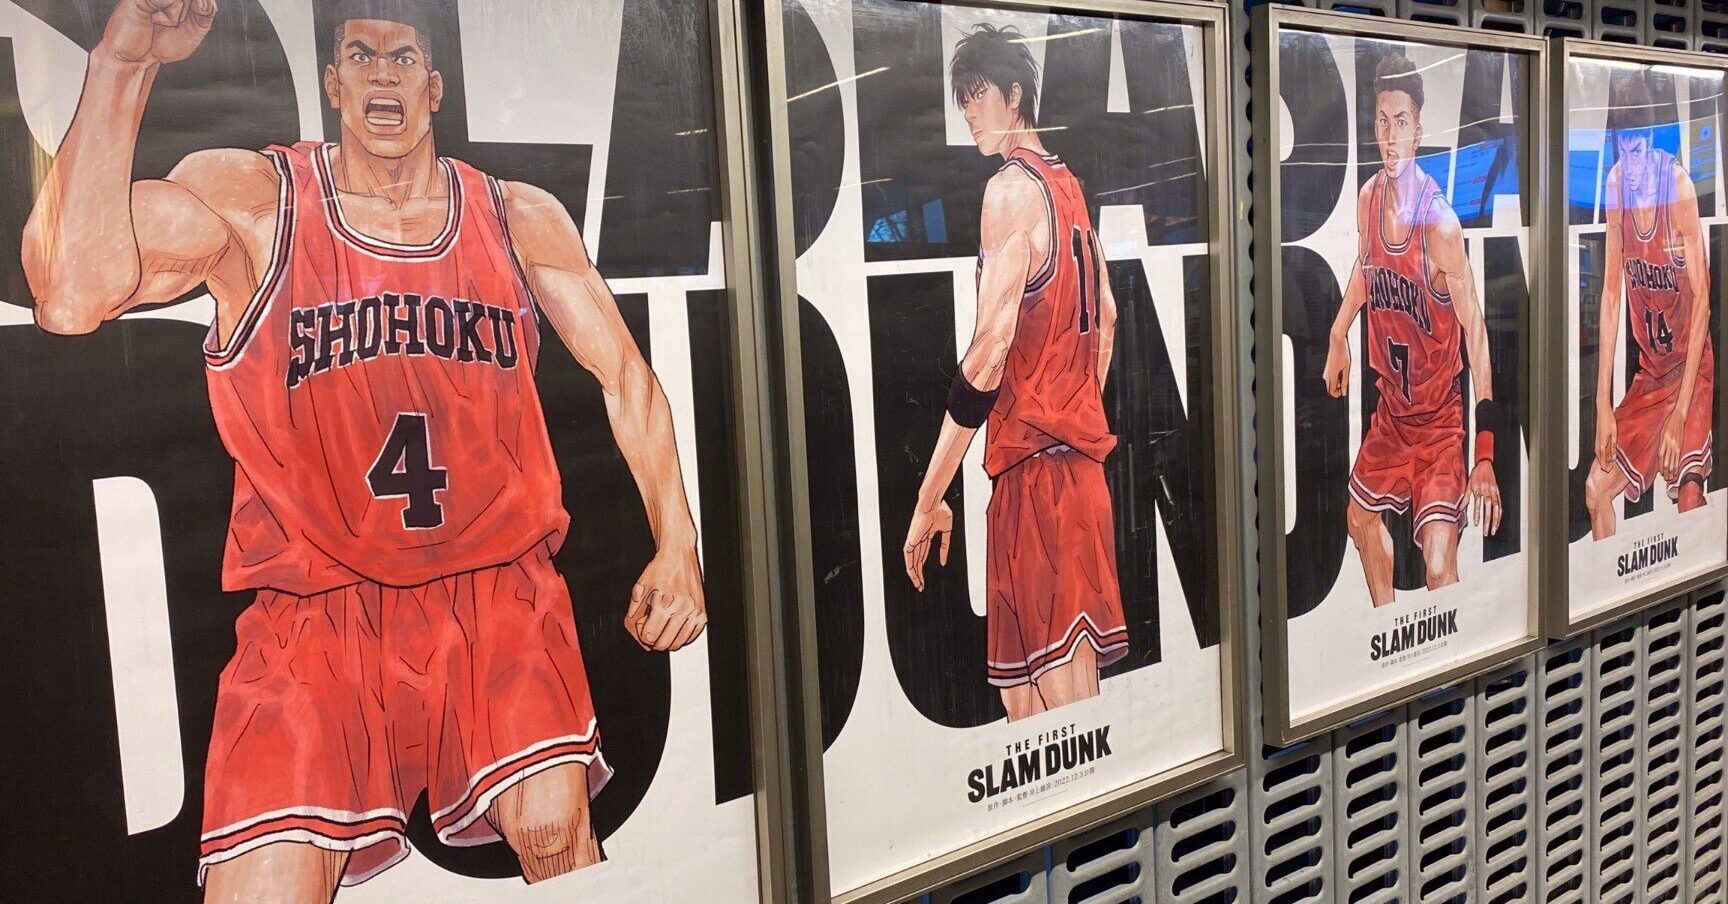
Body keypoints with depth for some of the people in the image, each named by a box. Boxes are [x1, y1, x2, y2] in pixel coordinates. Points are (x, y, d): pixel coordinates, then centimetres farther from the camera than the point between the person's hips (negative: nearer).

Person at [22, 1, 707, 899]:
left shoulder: (521, 219, 5)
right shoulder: (246, 196, -3)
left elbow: (623, 372, 9)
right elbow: (72, 293, -21)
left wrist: (676, 543, 1)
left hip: (496, 585, 2)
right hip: (317, 604, -1)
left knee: (552, 825, -13)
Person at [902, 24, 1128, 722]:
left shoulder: (1011, 188, -11)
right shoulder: (1067, 185, 17)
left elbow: (990, 351, -18)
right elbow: (1105, 316, 26)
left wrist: (929, 499, -16)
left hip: (1034, 467, -9)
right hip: (1079, 453, 9)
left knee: (1065, 708, -6)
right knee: (1020, 699, 13)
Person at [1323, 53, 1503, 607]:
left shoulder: (1439, 221, -24)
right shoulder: (1368, 198, -5)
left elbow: (1475, 331, -24)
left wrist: (1485, 456, -28)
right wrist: (1338, 336, 19)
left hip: (1440, 416, -7)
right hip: (1391, 406, 7)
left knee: (1439, 568, -16)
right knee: (1361, 517, 23)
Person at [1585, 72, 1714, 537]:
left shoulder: (1679, 186, -20)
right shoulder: (1615, 185, -6)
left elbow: (1701, 300, -19)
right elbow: (1611, 294, -3)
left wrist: (1680, 413, -23)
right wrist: (1603, 406, -5)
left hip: (1691, 367, -5)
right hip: (1649, 373, 5)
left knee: (1689, 494, -21)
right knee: (1595, 490, 4)